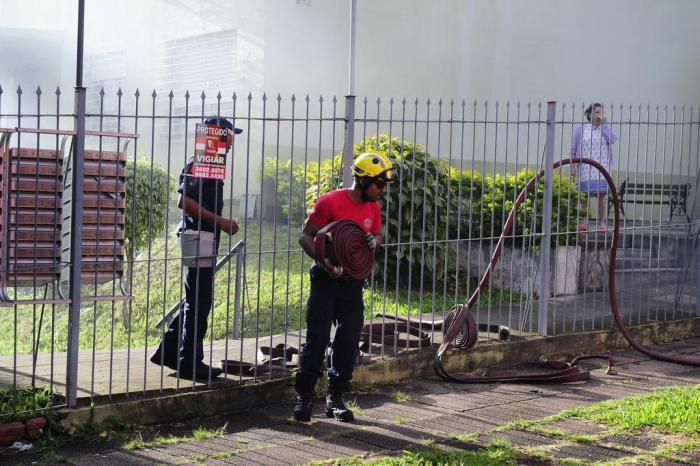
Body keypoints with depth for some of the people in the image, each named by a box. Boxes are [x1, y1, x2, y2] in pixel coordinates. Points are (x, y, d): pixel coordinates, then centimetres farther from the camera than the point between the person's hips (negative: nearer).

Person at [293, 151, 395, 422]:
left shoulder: (373, 207, 4)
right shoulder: (330, 202, -14)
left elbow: (378, 235, 19)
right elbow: (306, 237, -11)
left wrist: (374, 241, -6)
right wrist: (325, 261, -25)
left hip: (353, 281, 6)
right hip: (325, 280, -5)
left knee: (348, 343, 7)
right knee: (317, 339, -5)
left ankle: (335, 399, 19)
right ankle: (304, 398, 7)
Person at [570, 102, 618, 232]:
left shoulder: (606, 127, 9)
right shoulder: (581, 129, 5)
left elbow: (612, 140, -11)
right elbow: (574, 150, 5)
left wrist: (603, 123, -8)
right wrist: (573, 167, -1)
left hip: (602, 168, 1)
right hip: (585, 168, -1)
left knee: (601, 195, -2)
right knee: (584, 195, 1)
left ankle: (602, 223, 2)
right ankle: (584, 223, 7)